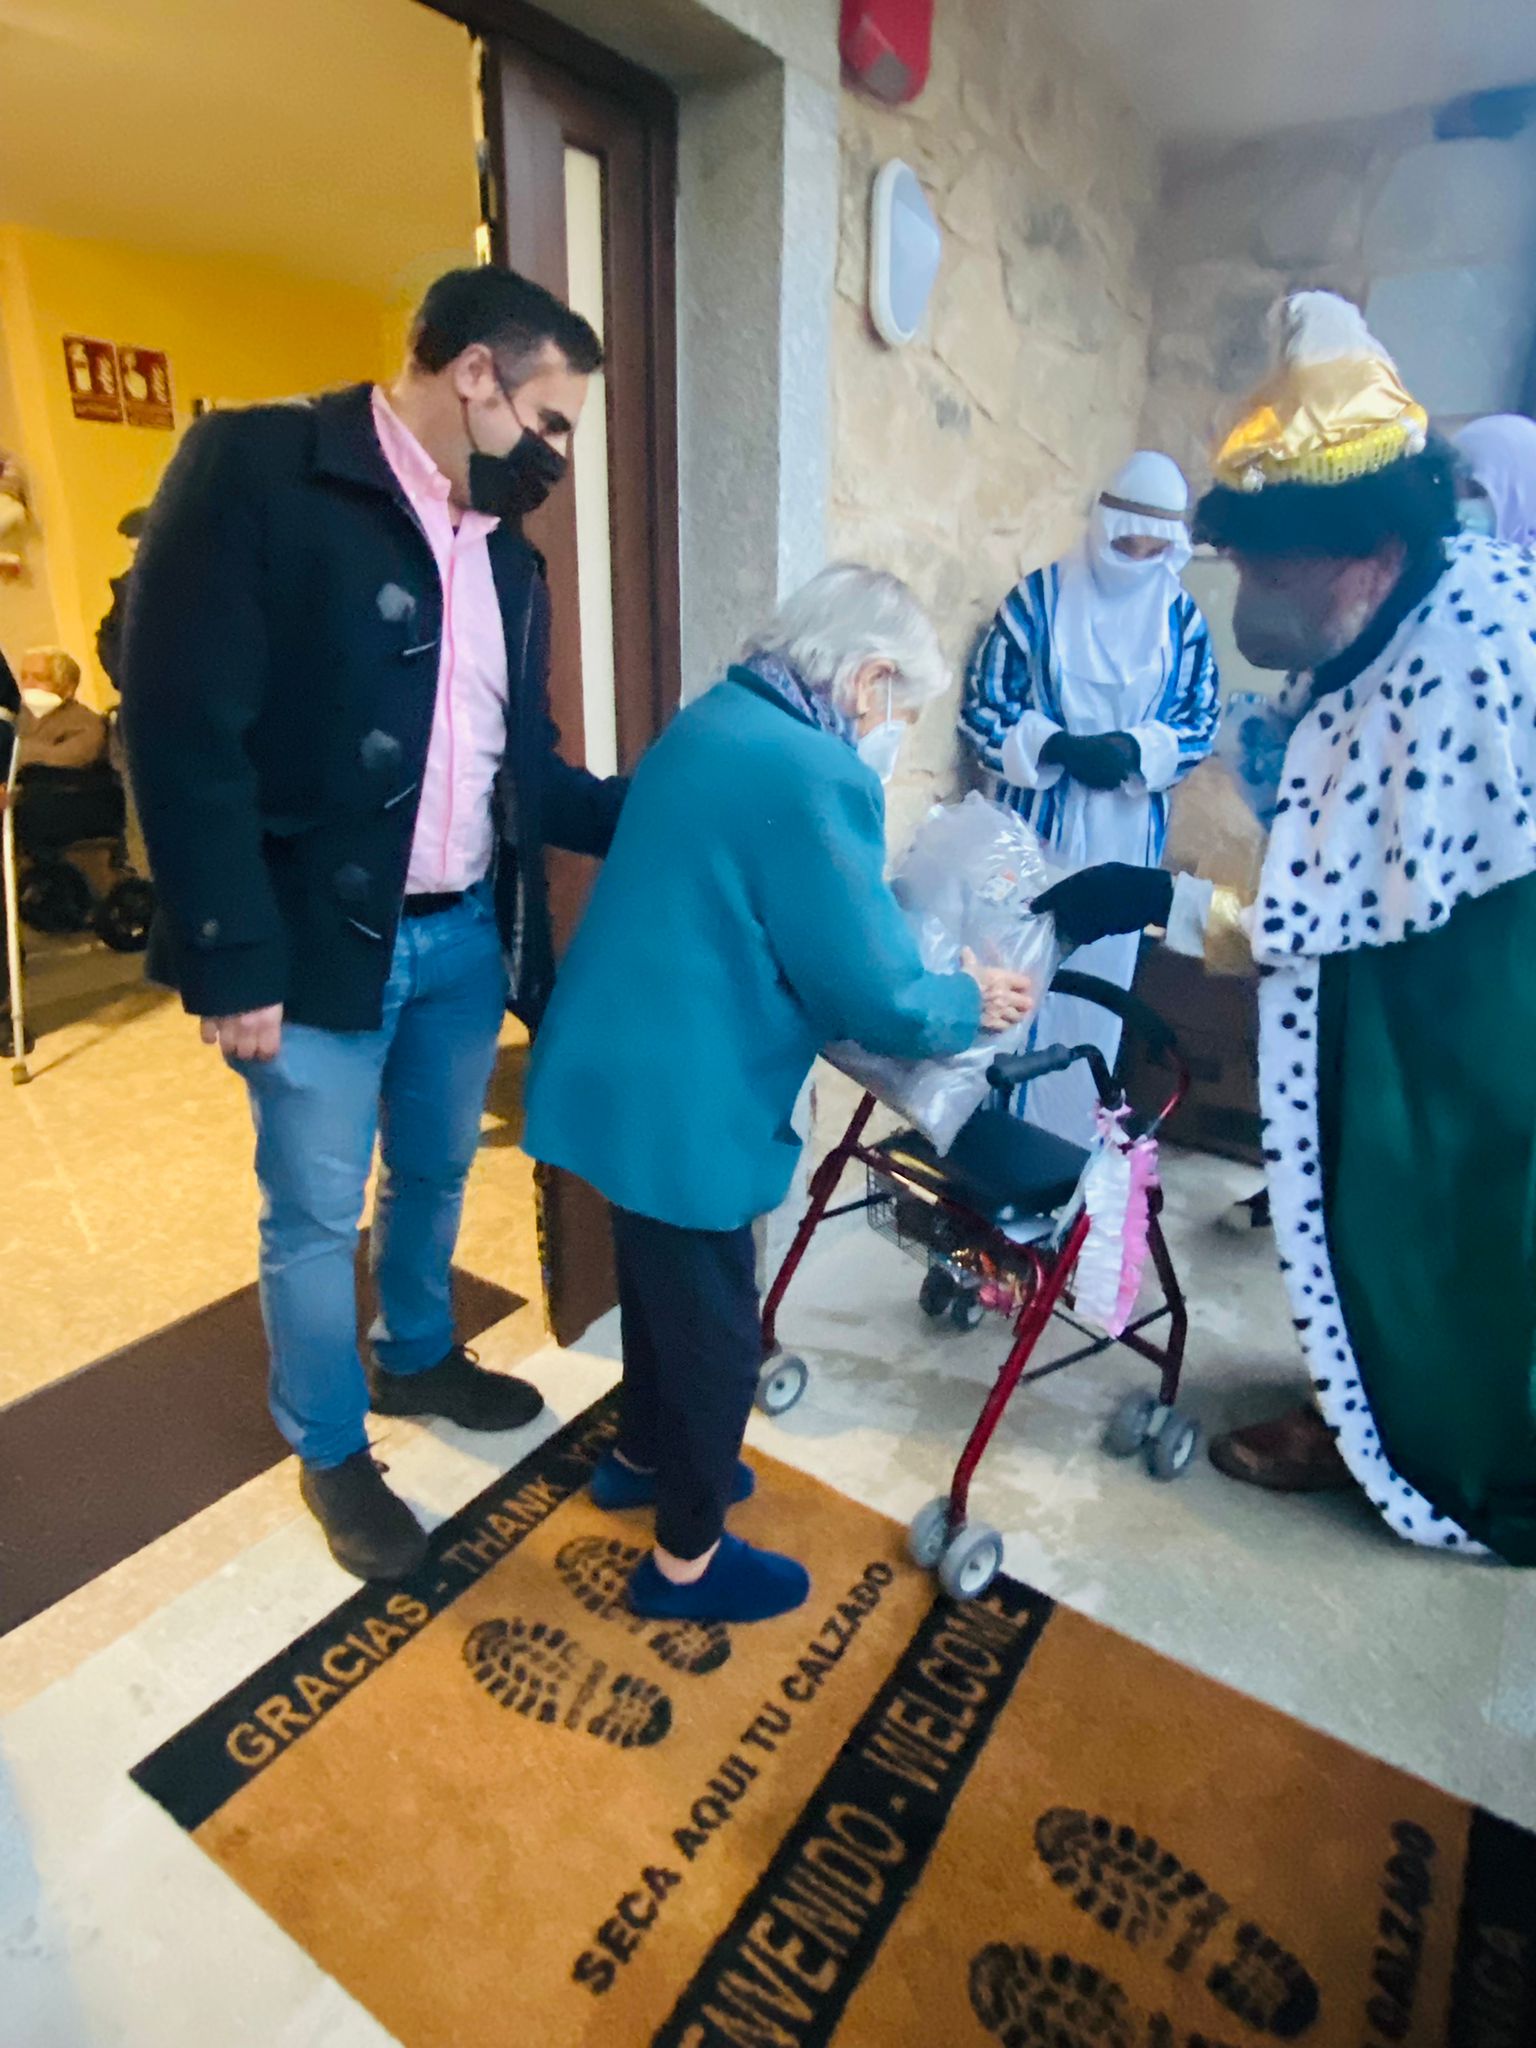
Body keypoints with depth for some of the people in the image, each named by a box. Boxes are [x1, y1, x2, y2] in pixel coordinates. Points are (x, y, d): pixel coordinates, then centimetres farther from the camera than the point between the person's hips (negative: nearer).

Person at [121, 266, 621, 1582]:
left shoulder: (508, 554, 10)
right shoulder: (254, 469, -11)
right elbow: (183, 728, -16)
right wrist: (236, 960, -18)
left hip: (468, 934, 7)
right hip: (323, 939, -6)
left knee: (437, 1173, 22)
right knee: (316, 1214, 9)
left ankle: (418, 1358, 47)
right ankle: (330, 1450, 32)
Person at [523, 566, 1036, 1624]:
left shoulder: (714, 721, 10)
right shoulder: (816, 774, -21)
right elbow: (875, 997, -19)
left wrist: (905, 936, 16)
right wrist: (972, 1003, 0)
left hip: (627, 1073, 10)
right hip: (677, 1102, -10)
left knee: (665, 1286, 28)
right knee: (716, 1325, 10)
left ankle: (644, 1456, 51)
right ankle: (687, 1560, 32)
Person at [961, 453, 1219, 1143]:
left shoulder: (1182, 615, 4)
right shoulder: (1039, 596, -3)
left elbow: (1200, 724, 4)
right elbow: (981, 711, -4)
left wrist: (1135, 749, -16)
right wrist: (1058, 746, -19)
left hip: (1127, 839, 3)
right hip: (1037, 828, -2)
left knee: (1098, 990, 11)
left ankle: (1069, 1143, 27)